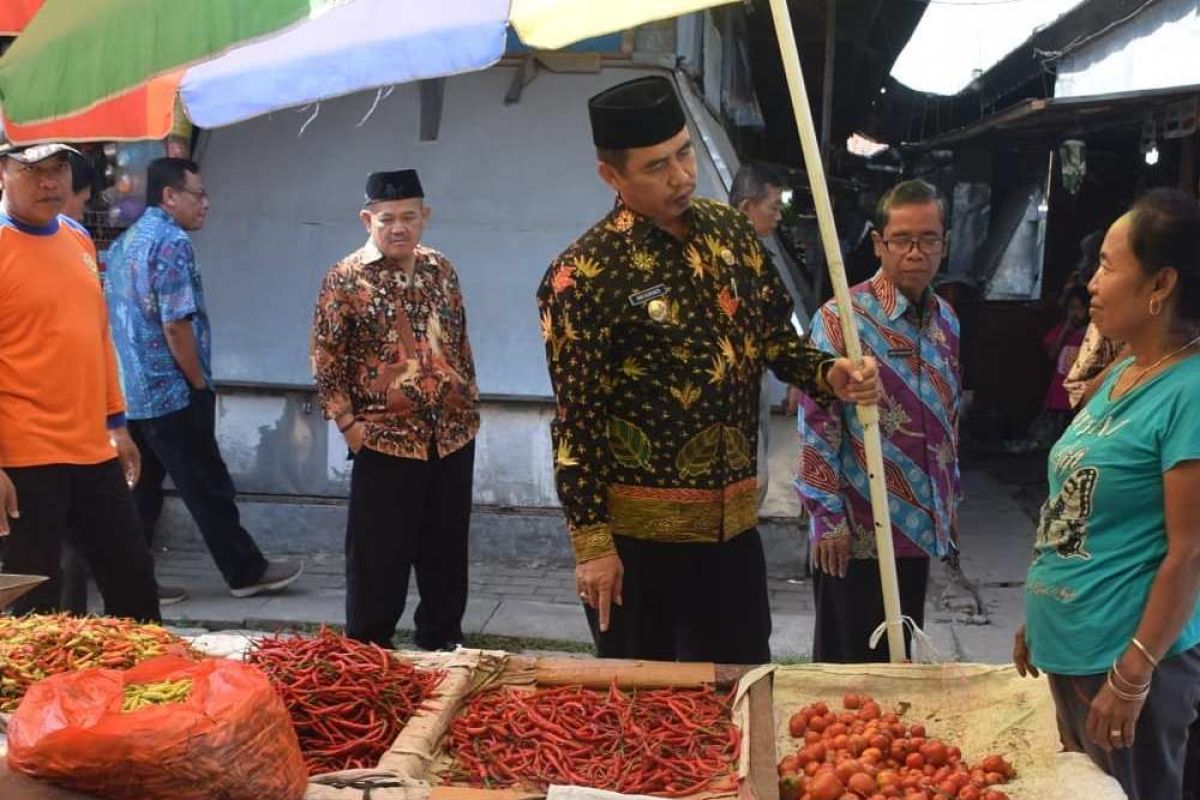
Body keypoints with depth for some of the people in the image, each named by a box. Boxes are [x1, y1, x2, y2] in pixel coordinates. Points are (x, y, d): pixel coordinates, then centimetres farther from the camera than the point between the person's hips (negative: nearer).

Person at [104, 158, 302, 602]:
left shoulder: (124, 242, 14)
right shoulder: (172, 241, -14)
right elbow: (175, 325, -20)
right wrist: (200, 384, -9)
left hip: (130, 393, 9)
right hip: (171, 393, -8)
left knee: (140, 490, 12)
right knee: (208, 489, 2)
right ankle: (246, 572, 12)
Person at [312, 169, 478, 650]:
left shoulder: (441, 270, 7)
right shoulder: (346, 279, -7)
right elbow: (327, 361, -6)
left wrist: (470, 406, 12)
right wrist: (349, 424, -10)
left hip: (453, 436, 5)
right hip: (386, 440, -4)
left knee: (446, 551, 13)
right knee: (379, 556, 3)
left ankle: (442, 645, 28)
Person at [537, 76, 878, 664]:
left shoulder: (730, 231, 4)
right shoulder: (583, 275, -15)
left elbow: (773, 336, 15)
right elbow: (576, 418, -14)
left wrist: (828, 376, -6)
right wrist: (591, 541, -15)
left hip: (734, 519, 6)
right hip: (637, 528, -6)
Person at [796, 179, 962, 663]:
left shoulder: (945, 321, 7)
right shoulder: (841, 319, -13)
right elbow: (817, 425, -14)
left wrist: (949, 504, 18)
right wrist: (828, 516, -15)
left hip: (918, 526, 6)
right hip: (857, 530, -6)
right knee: (848, 665, 4)